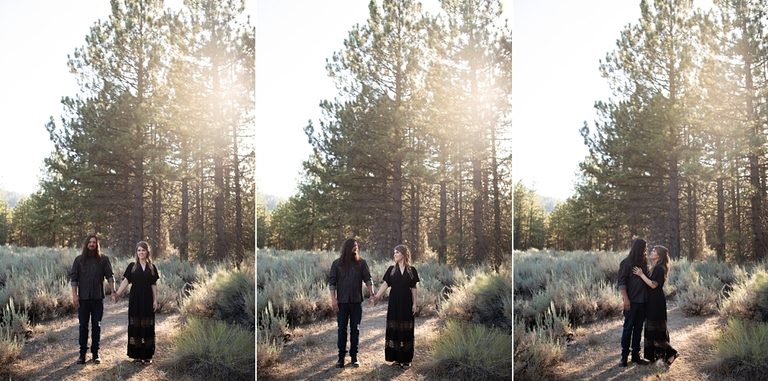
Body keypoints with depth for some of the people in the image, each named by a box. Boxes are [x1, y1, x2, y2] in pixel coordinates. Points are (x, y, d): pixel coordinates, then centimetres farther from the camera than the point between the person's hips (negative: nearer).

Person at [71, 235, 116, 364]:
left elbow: (110, 276, 1)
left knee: (96, 326, 6)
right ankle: (82, 353, 12)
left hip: (98, 298, 0)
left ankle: (95, 353, 13)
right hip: (83, 298, 0)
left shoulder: (103, 259, 1)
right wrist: (74, 295, -5)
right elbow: (73, 278, 2)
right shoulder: (79, 260, 2)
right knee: (83, 326, 5)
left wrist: (113, 291, -9)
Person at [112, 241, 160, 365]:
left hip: (147, 300, 1)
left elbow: (154, 285, 6)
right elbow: (126, 281, -3)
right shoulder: (132, 266, 3)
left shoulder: (152, 267, 6)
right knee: (135, 326, 1)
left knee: (147, 326, 2)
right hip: (135, 299, -1)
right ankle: (136, 354, 8)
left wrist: (155, 300, 0)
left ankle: (147, 355, 7)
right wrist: (117, 294, -15)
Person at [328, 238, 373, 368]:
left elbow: (368, 279, 0)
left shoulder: (361, 263, 1)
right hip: (342, 302, -1)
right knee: (342, 329, 5)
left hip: (357, 301, 1)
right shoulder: (337, 264, -1)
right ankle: (341, 356, 12)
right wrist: (333, 299, -7)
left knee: (355, 329, 5)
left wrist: (371, 294, -11)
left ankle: (354, 356, 13)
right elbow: (332, 281, 0)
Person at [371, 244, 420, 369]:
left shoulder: (411, 270, 2)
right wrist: (376, 296, -13)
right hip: (394, 302, 1)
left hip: (406, 303, -1)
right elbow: (385, 284, -1)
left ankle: (406, 358, 8)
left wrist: (415, 304, -2)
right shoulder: (391, 269, 5)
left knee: (406, 329, 1)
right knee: (394, 329, 1)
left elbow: (413, 288, 3)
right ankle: (396, 357, 10)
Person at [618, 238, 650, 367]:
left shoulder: (643, 262, 10)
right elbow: (621, 282, -10)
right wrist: (626, 299, -16)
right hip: (632, 301, -6)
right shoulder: (626, 262, -7)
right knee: (628, 328, 0)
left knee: (638, 328, 9)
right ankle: (624, 356, 7)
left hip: (643, 301, 6)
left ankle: (636, 355, 16)